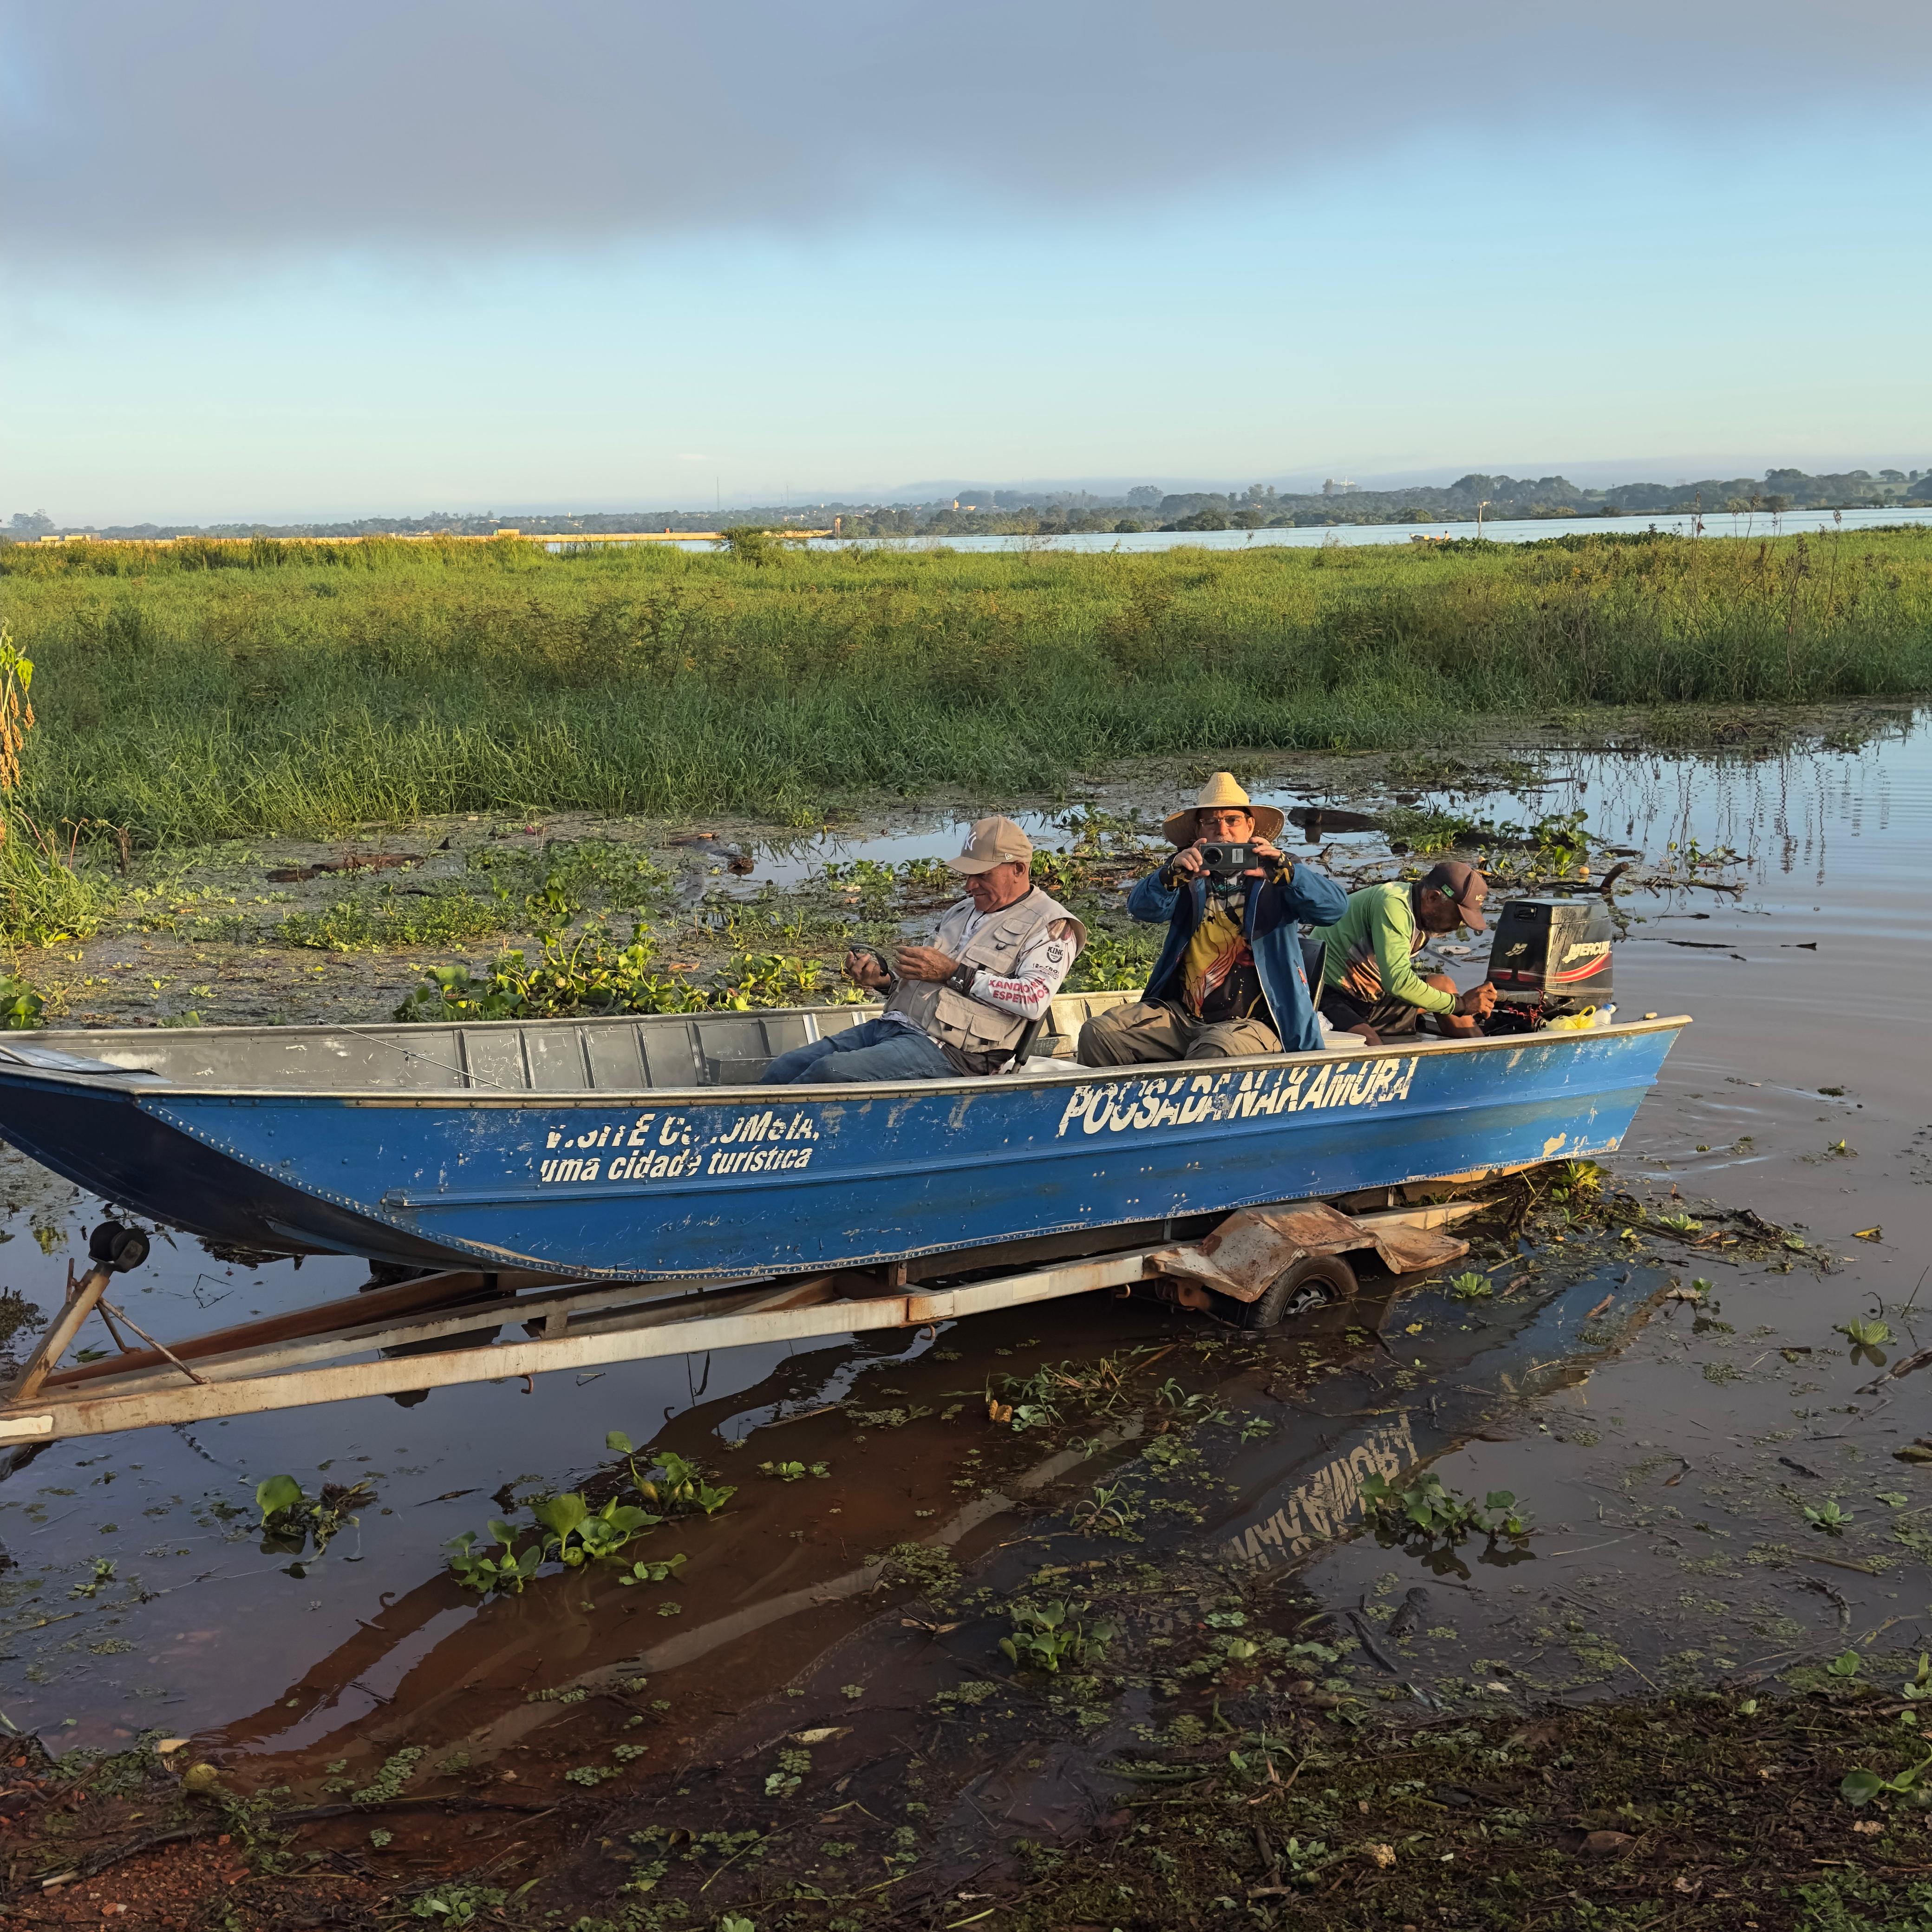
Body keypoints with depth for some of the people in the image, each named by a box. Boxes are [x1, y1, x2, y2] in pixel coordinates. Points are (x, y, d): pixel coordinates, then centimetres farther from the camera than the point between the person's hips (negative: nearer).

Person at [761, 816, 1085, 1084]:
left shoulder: (1050, 925, 1)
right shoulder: (960, 913, 25)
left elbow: (1035, 1000, -16)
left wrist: (954, 973, -15)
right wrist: (884, 981, 3)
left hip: (944, 1050, -8)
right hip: (891, 1025, 8)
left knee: (830, 1071, -29)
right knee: (782, 1069, -10)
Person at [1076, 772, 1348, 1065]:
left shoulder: (1275, 878, 4)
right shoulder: (1191, 875, 11)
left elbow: (1334, 907, -11)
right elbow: (1142, 907, -6)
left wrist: (1284, 870, -27)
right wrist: (1173, 874, -27)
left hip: (1251, 1022, -4)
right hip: (1180, 1015, 4)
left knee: (1215, 1053, -36)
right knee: (1098, 1033, -12)